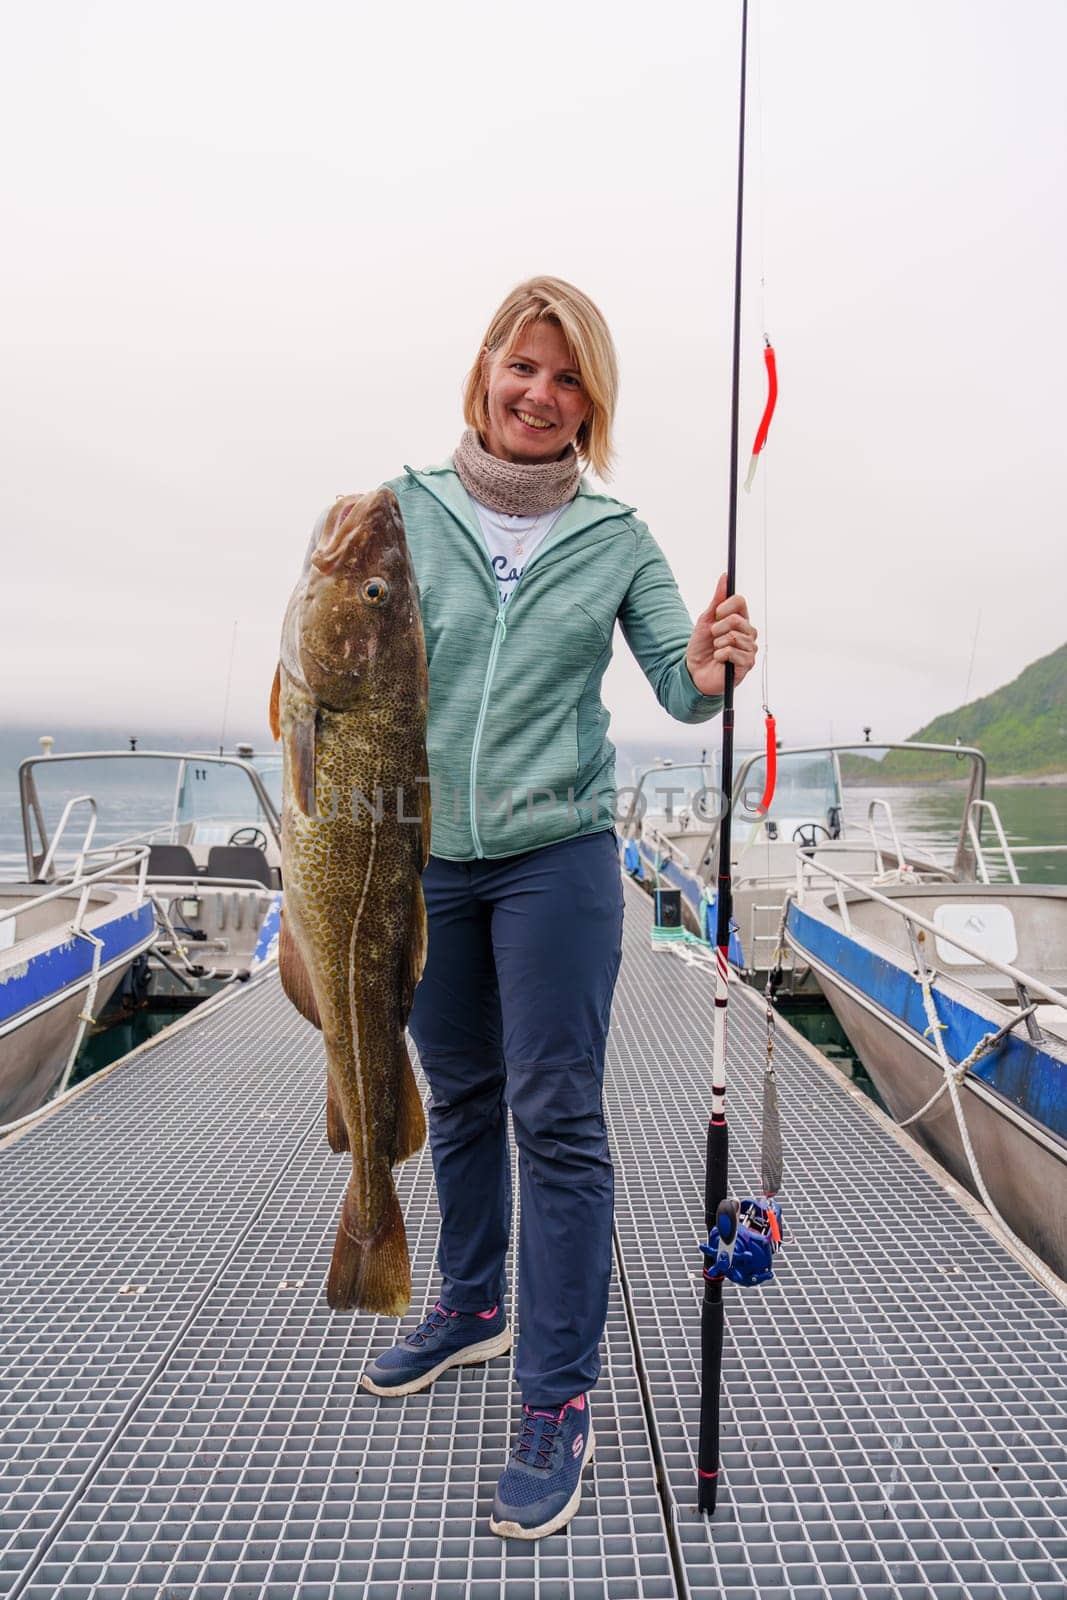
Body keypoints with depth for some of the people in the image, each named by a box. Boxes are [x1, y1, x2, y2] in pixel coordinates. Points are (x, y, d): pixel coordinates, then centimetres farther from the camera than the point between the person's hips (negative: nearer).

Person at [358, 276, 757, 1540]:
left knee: (557, 1116, 0)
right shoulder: (406, 510, 2)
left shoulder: (616, 540, 1)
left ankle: (559, 1401, 16)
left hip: (556, 856, -2)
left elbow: (675, 682, -4)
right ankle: (472, 1307, 40)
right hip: (422, 856, 2)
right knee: (459, 1095, 17)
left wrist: (709, 672, -27)